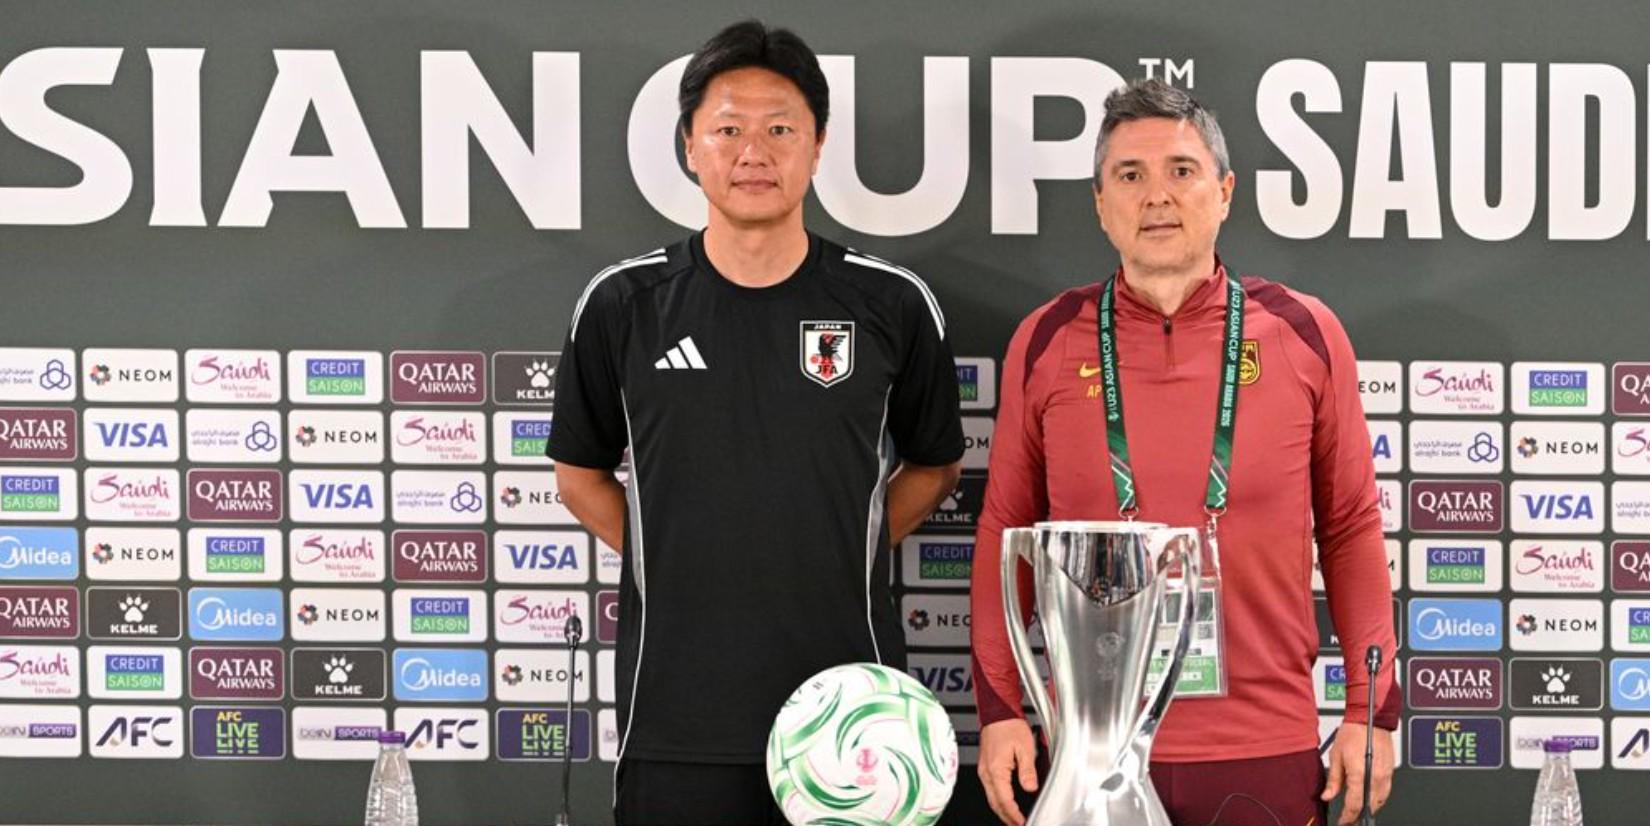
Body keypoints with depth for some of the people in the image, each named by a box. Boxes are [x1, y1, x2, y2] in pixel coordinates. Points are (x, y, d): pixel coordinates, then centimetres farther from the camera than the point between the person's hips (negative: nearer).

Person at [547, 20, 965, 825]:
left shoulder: (893, 304, -1)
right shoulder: (624, 303, 0)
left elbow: (933, 463, 13)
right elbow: (580, 473, 12)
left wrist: (847, 552, 2)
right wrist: (667, 565, 2)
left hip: (847, 705, 0)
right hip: (675, 710, 0)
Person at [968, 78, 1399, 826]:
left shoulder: (1304, 334, 0)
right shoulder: (1046, 342, 1)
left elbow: (1351, 528, 5)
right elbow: (1006, 532, 6)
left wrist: (1371, 710, 1)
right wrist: (999, 709, 1)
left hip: (1268, 748, 0)